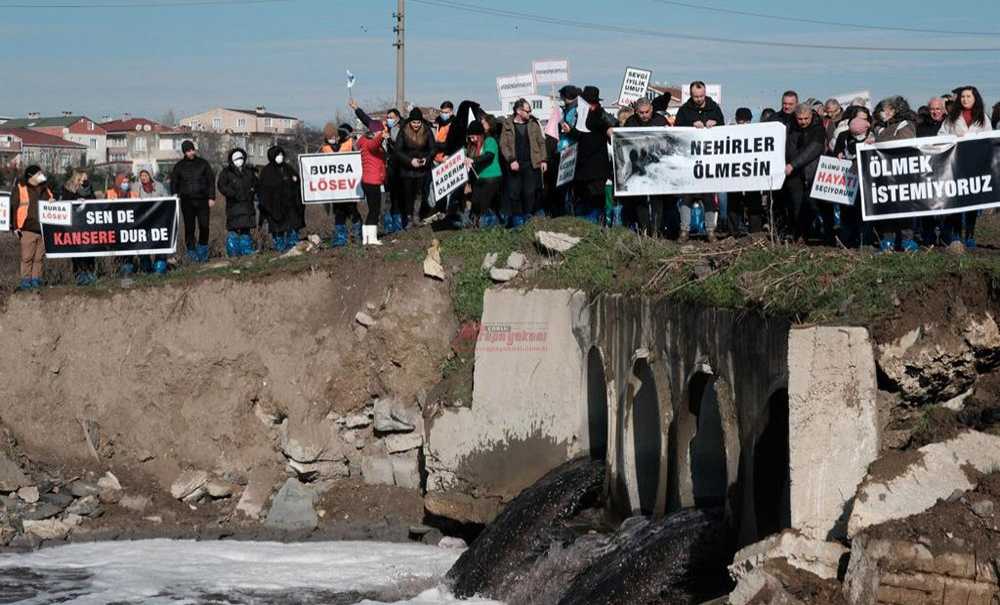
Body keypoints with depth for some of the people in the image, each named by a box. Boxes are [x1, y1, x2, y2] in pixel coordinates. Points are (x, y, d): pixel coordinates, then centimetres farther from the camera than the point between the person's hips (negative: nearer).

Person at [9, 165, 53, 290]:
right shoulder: (20, 187, 0)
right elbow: (14, 207, -2)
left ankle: (36, 279, 12)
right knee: (27, 257, -5)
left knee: (39, 257, 6)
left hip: (44, 228, 5)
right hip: (28, 228, -5)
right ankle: (26, 280, 1)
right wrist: (16, 226, -7)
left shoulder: (45, 188, 16)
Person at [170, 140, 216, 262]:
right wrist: (175, 195, 0)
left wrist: (211, 197, 0)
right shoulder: (179, 166, 8)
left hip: (202, 200, -1)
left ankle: (203, 248, 12)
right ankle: (191, 251, 11)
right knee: (189, 228, 2)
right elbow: (173, 182, 16)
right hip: (187, 201, 1)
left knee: (204, 226, -7)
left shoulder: (203, 163, 7)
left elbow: (211, 181, 8)